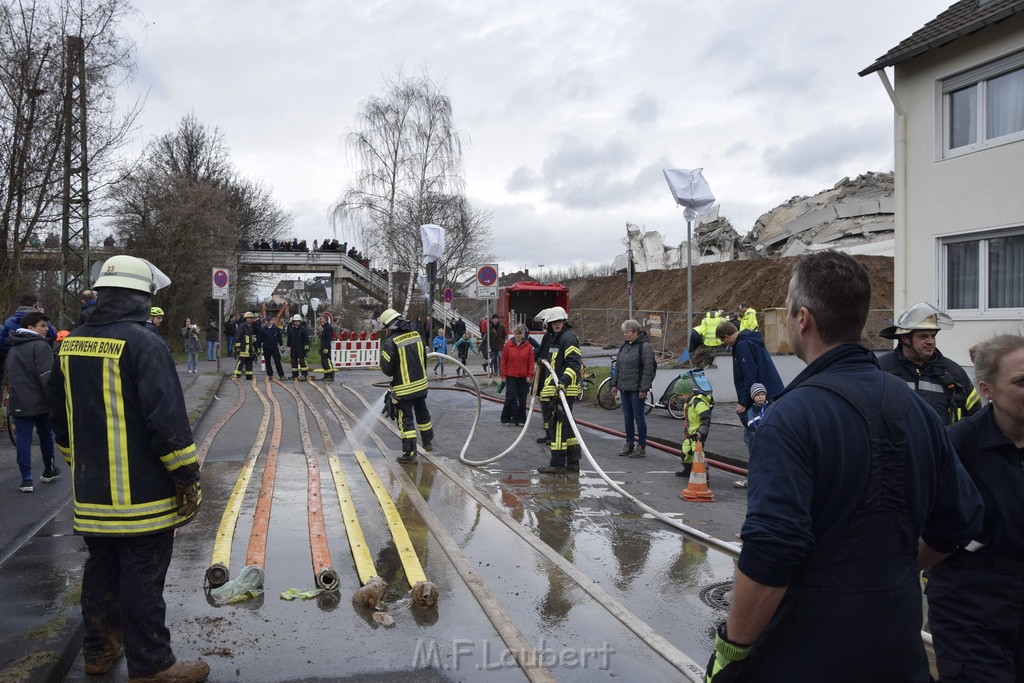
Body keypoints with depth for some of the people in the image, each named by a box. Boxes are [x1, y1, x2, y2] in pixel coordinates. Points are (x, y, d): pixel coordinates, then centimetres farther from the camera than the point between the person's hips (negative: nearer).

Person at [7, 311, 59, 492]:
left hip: (19, 403, 5)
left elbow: (9, 376, 22)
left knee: (23, 439, 3)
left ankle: (26, 479, 0)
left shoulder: (13, 349, 15)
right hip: (39, 401, -5)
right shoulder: (40, 346, -13)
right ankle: (49, 471, 27)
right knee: (45, 435, 13)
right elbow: (46, 377, -20)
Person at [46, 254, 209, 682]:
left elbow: (60, 416, 17)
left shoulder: (71, 345, 8)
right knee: (142, 579, 2)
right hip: (142, 494, -7)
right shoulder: (143, 344, -17)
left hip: (91, 492, 7)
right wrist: (188, 478, -14)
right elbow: (168, 420, -21)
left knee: (101, 570, 20)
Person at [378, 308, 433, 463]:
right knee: (422, 413, 23)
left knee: (405, 420, 3)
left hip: (403, 388, -6)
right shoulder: (416, 335, 0)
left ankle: (409, 453, 6)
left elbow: (386, 369, -15)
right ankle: (427, 443, 39)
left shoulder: (390, 343, -19)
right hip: (421, 384, 6)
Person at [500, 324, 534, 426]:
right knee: (510, 398, -2)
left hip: (524, 377, 1)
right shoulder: (508, 345, 0)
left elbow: (531, 362, 4)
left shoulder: (528, 346, 2)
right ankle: (505, 419, 11)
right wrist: (504, 375, 0)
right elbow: (503, 361, 3)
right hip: (511, 377, -1)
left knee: (522, 400, 6)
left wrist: (530, 375, -2)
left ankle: (520, 419, 16)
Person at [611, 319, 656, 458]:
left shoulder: (645, 346, -10)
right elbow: (617, 366, 19)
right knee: (627, 418, 12)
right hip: (624, 388, 7)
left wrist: (644, 388, -18)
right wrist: (614, 384, 15)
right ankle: (629, 444, 23)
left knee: (639, 418, 0)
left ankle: (641, 447, 9)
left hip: (637, 389, -7)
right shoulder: (624, 346, 13)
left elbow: (648, 369, -14)